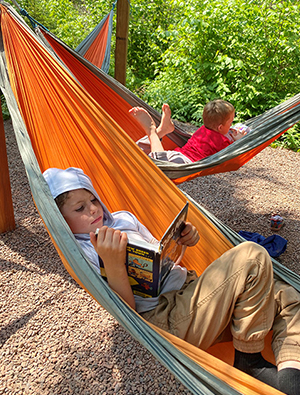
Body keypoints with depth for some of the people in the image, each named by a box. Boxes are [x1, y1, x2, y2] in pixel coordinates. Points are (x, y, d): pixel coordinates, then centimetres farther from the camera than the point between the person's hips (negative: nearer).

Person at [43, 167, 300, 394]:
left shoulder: (124, 218, 15)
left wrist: (181, 241, 1)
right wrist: (113, 266, -30)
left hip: (188, 287, 9)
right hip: (165, 322, -8)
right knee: (252, 257, -20)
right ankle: (249, 360, -4)